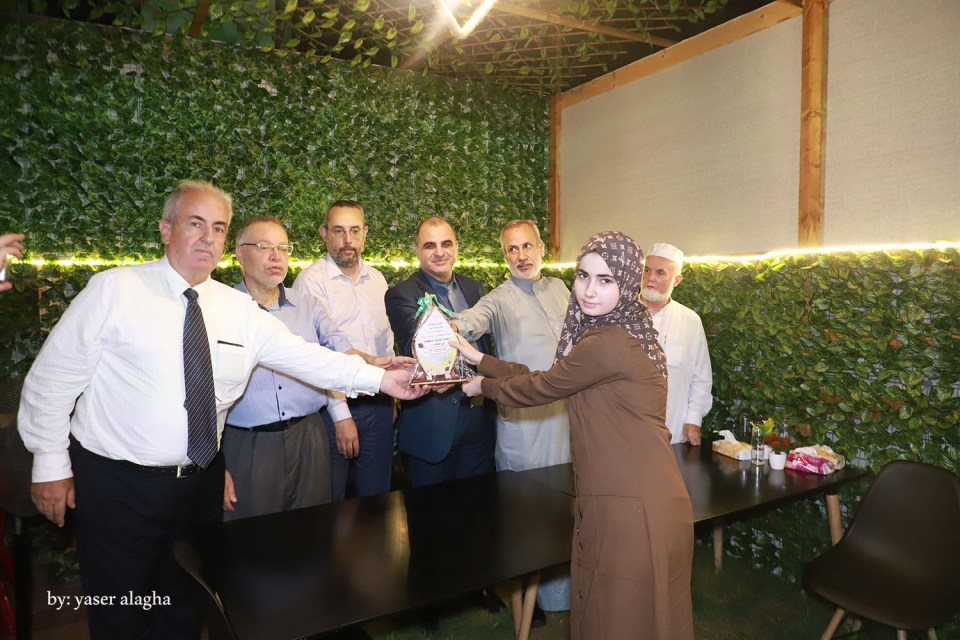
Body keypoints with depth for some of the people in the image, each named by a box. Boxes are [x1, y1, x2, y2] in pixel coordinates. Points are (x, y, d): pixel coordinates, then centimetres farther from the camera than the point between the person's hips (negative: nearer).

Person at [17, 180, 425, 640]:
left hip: (201, 483, 4)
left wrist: (381, 378, -15)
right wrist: (51, 465, -4)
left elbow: (306, 357, -6)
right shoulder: (114, 291, -10)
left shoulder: (238, 309, 0)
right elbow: (52, 378, -6)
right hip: (118, 485, -3)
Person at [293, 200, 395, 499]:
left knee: (377, 497, 16)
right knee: (329, 501, 9)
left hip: (379, 406, 5)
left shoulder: (377, 279, 8)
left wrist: (391, 397, 14)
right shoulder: (312, 280, -10)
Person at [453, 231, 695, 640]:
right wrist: (478, 359, 15)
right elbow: (548, 379, 13)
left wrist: (481, 386, 8)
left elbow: (542, 387, -10)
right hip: (620, 502, 9)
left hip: (634, 510, -9)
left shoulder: (608, 344, -21)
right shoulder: (617, 331, 9)